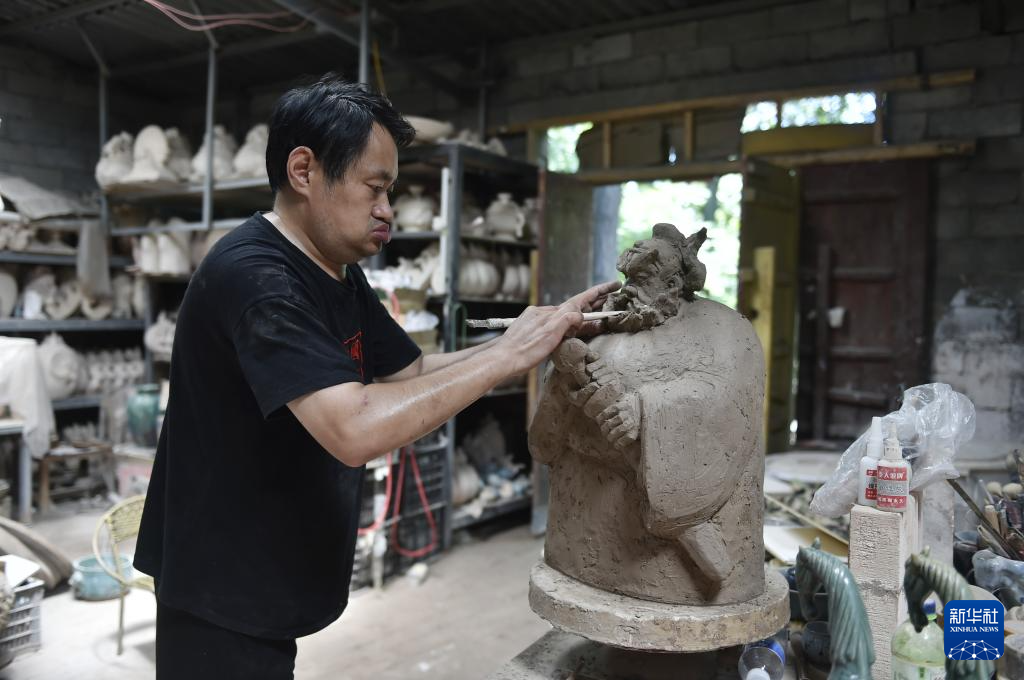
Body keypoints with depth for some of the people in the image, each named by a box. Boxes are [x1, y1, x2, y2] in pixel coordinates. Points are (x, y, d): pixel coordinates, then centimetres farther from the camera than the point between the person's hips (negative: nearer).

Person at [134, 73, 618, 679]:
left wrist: (543, 335, -4)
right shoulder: (255, 277, -26)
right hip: (226, 591, -9)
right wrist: (507, 357, -28)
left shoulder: (342, 277, 5)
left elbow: (417, 375, 8)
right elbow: (355, 430, -37)